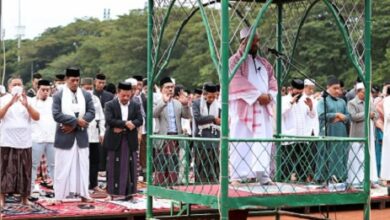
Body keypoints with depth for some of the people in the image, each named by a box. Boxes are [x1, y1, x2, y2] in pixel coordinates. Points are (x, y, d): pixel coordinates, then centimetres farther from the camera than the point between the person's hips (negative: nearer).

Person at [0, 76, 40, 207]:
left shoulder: (27, 100, 8)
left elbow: (37, 117, -4)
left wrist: (26, 105, -19)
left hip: (24, 142, 2)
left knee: (24, 171, 4)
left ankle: (24, 198, 11)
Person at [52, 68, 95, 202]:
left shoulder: (86, 95, 5)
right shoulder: (58, 96, -3)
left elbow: (91, 113, -2)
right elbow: (56, 115, -12)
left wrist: (74, 124, -13)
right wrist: (76, 120, -18)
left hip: (81, 136, 3)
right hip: (64, 136, -3)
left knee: (82, 165, 6)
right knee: (63, 167, 0)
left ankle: (83, 194, 11)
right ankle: (60, 195, 6)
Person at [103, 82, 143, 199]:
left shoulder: (135, 106, 8)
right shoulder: (110, 105, 0)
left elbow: (139, 120, -3)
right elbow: (109, 120, -13)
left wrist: (121, 127, -15)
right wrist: (125, 123, -19)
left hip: (130, 141, 3)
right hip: (115, 141, -2)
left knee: (130, 167, 3)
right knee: (114, 168, 0)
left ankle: (129, 192, 9)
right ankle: (114, 192, 5)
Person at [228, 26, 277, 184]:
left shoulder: (264, 63, 20)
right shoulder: (235, 60, 1)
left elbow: (273, 81, 15)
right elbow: (238, 82, -12)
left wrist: (269, 96, -6)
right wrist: (257, 96, -17)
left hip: (263, 109, 5)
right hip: (243, 108, -5)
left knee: (263, 141, -1)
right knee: (240, 142, -5)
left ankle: (263, 174, -2)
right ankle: (237, 176, -4)